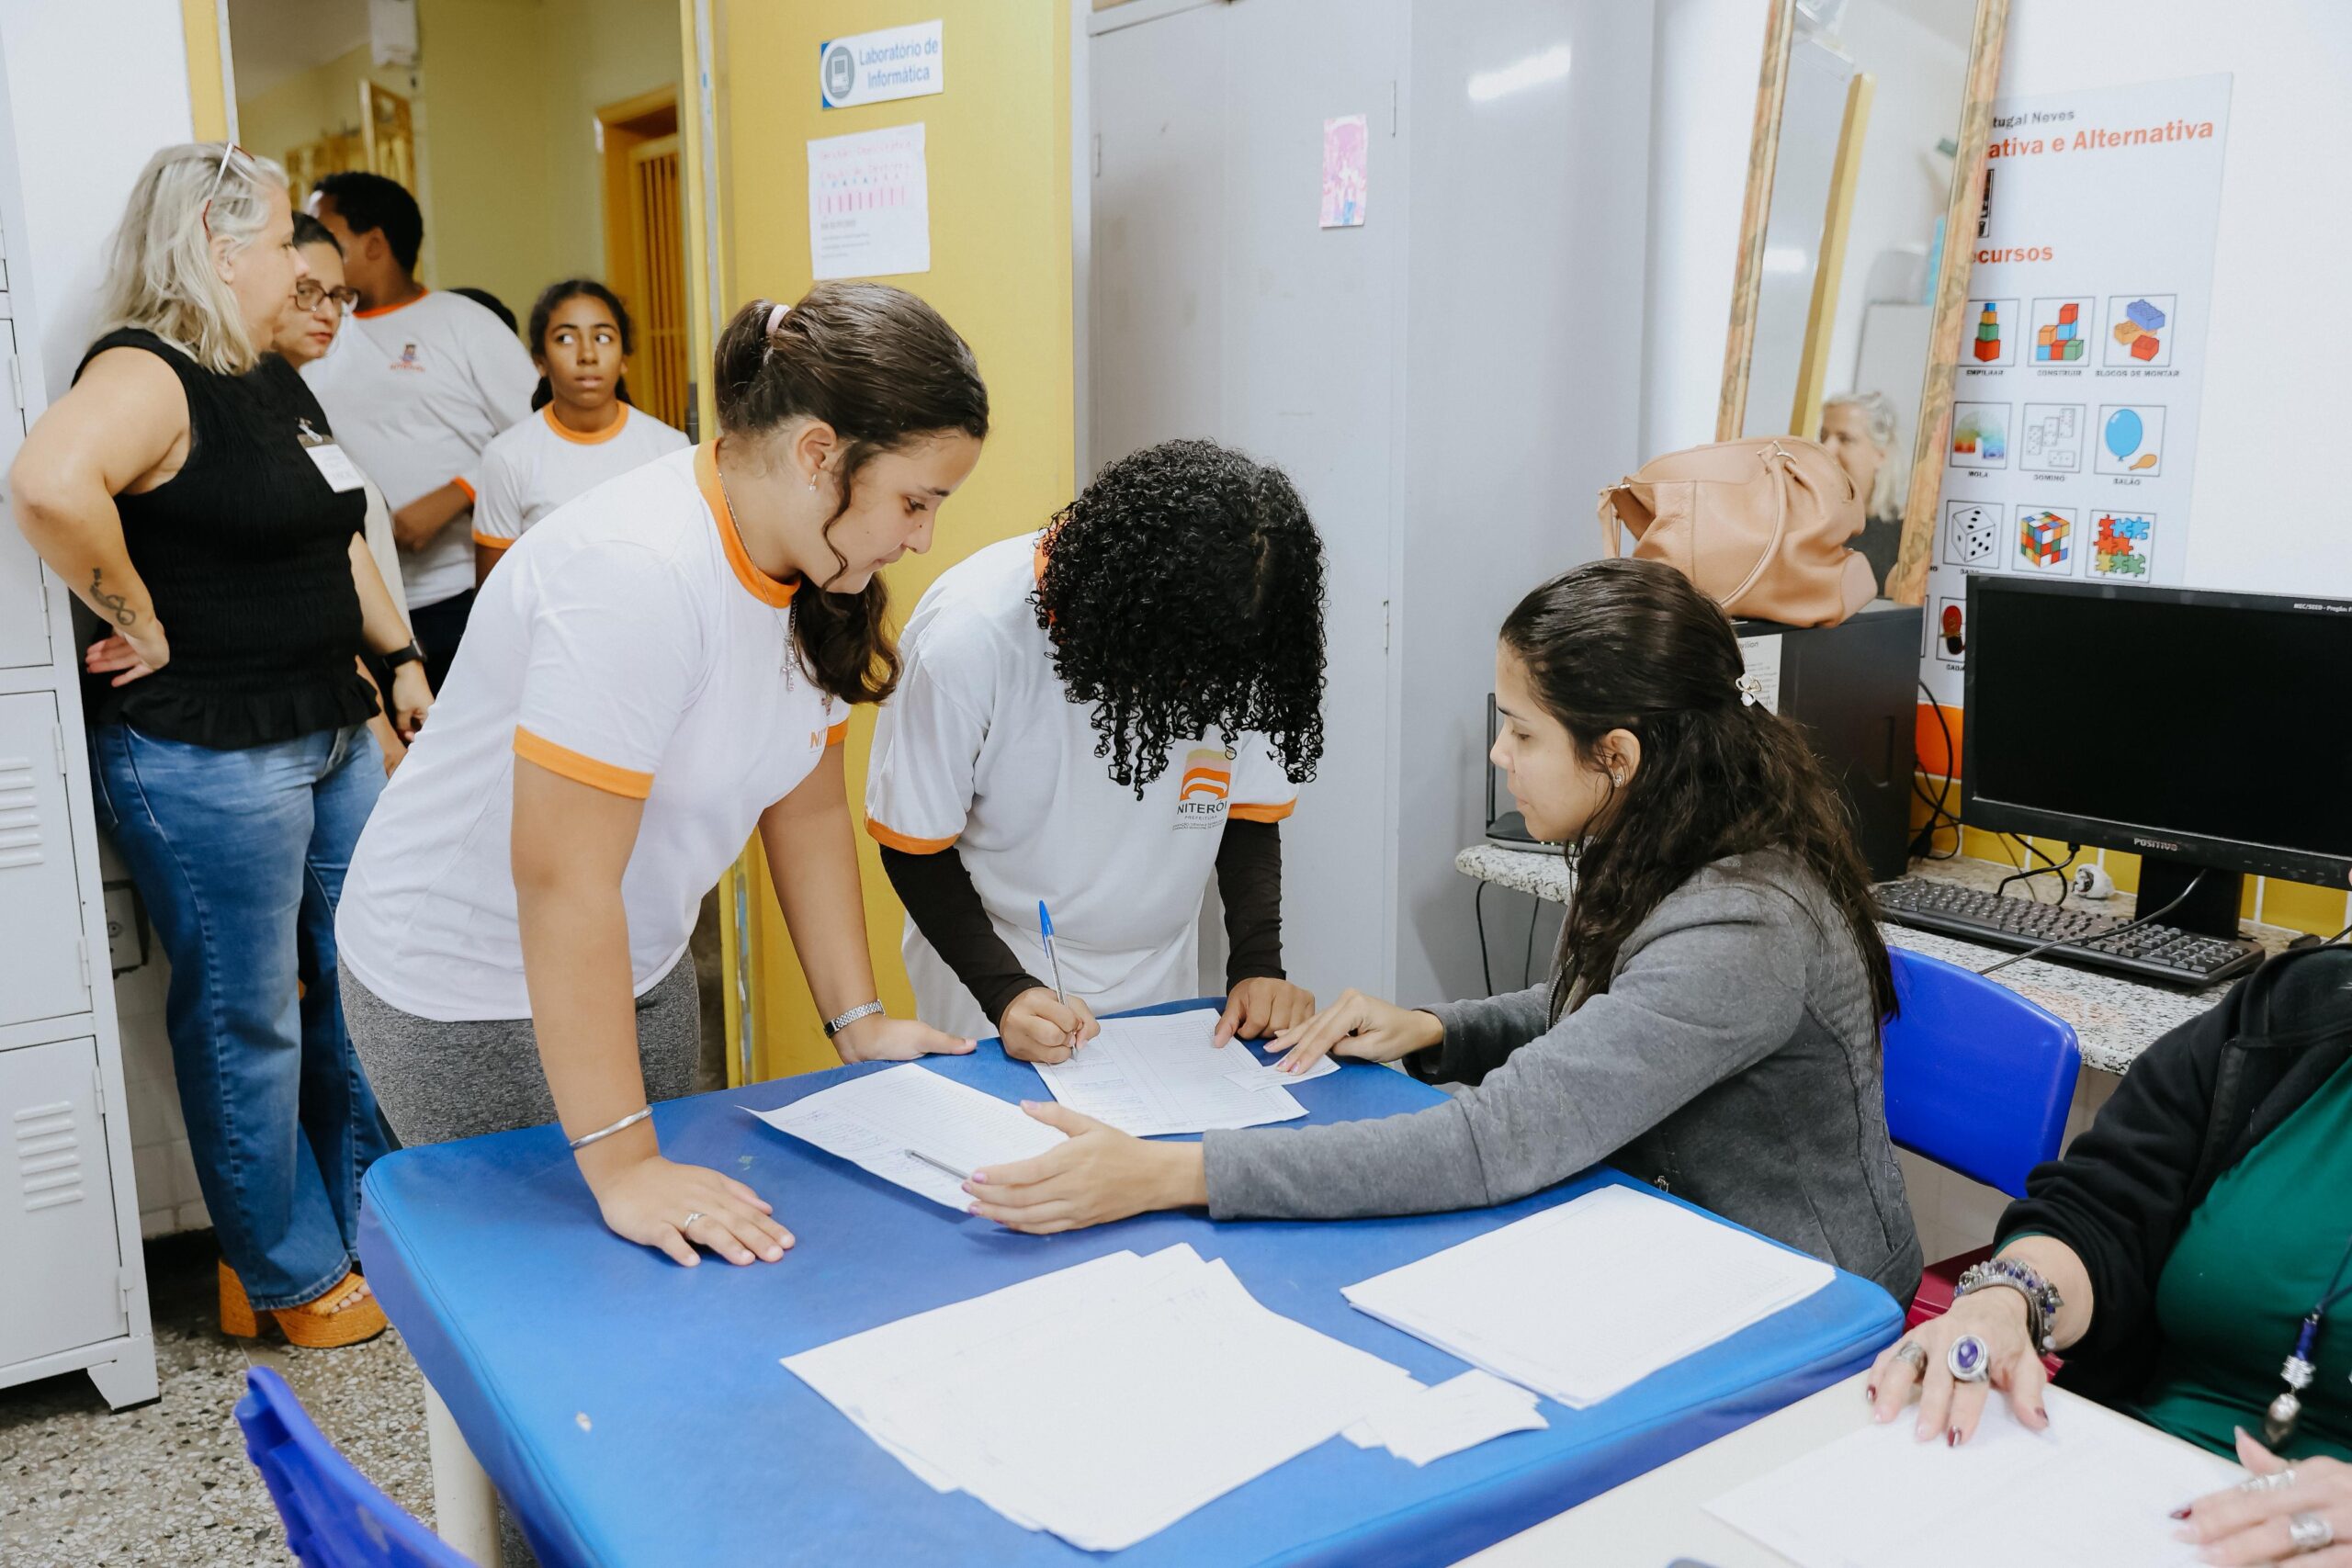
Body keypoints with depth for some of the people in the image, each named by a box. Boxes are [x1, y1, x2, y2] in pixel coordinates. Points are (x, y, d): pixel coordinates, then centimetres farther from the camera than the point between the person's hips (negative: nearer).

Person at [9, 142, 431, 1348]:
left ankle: (379, 1225, 33)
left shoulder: (275, 386, 15)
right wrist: (142, 625, -24)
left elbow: (340, 536, 24)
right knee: (249, 1023, 5)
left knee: (354, 995, 17)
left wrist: (399, 659, 18)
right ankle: (291, 1279, 21)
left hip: (333, 738, 9)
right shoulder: (146, 377, -15)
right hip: (206, 760, -9)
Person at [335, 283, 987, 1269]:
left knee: (672, 1251, 14)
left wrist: (855, 1019, 0)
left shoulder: (819, 572, -5)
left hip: (637, 965, 8)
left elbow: (808, 805, 3)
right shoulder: (638, 574, -32)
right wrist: (620, 1163, -30)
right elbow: (562, 879, -33)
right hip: (465, 992, -7)